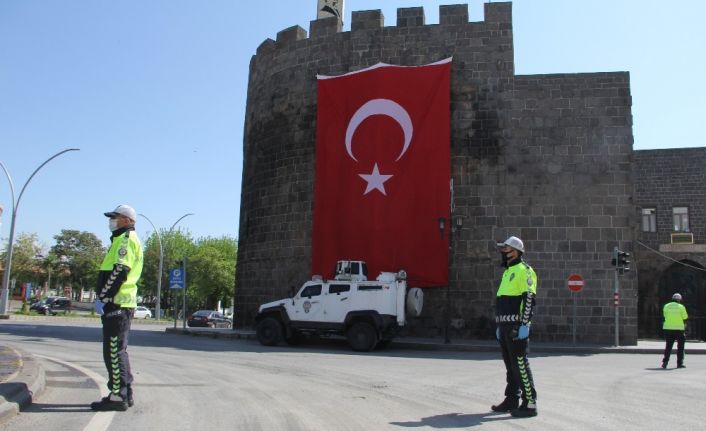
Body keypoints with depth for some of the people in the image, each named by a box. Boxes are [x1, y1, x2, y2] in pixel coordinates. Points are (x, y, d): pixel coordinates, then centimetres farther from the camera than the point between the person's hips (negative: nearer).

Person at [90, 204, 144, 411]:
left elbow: (118, 272, -19)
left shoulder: (126, 239, -9)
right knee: (118, 350, 14)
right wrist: (105, 297, 21)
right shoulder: (126, 240, 24)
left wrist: (102, 297, -19)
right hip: (121, 303, 11)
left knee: (113, 350, -9)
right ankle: (125, 394, 19)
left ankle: (117, 396, -7)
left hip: (116, 303, -11)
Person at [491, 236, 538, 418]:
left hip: (517, 325, -10)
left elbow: (530, 299, -17)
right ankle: (512, 400, 21)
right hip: (505, 325, 10)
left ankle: (530, 404, -4)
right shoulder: (508, 272, 21)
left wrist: (525, 324, -22)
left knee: (520, 364, -9)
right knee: (510, 364, 13)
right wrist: (500, 325, 23)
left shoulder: (523, 270, -9)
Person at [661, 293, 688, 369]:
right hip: (679, 328, -3)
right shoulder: (681, 307, -4)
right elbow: (685, 317, -1)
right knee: (680, 346, 11)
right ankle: (680, 363, 10)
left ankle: (665, 362, -2)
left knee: (668, 346, 9)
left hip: (668, 328, 3)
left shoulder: (666, 306, 6)